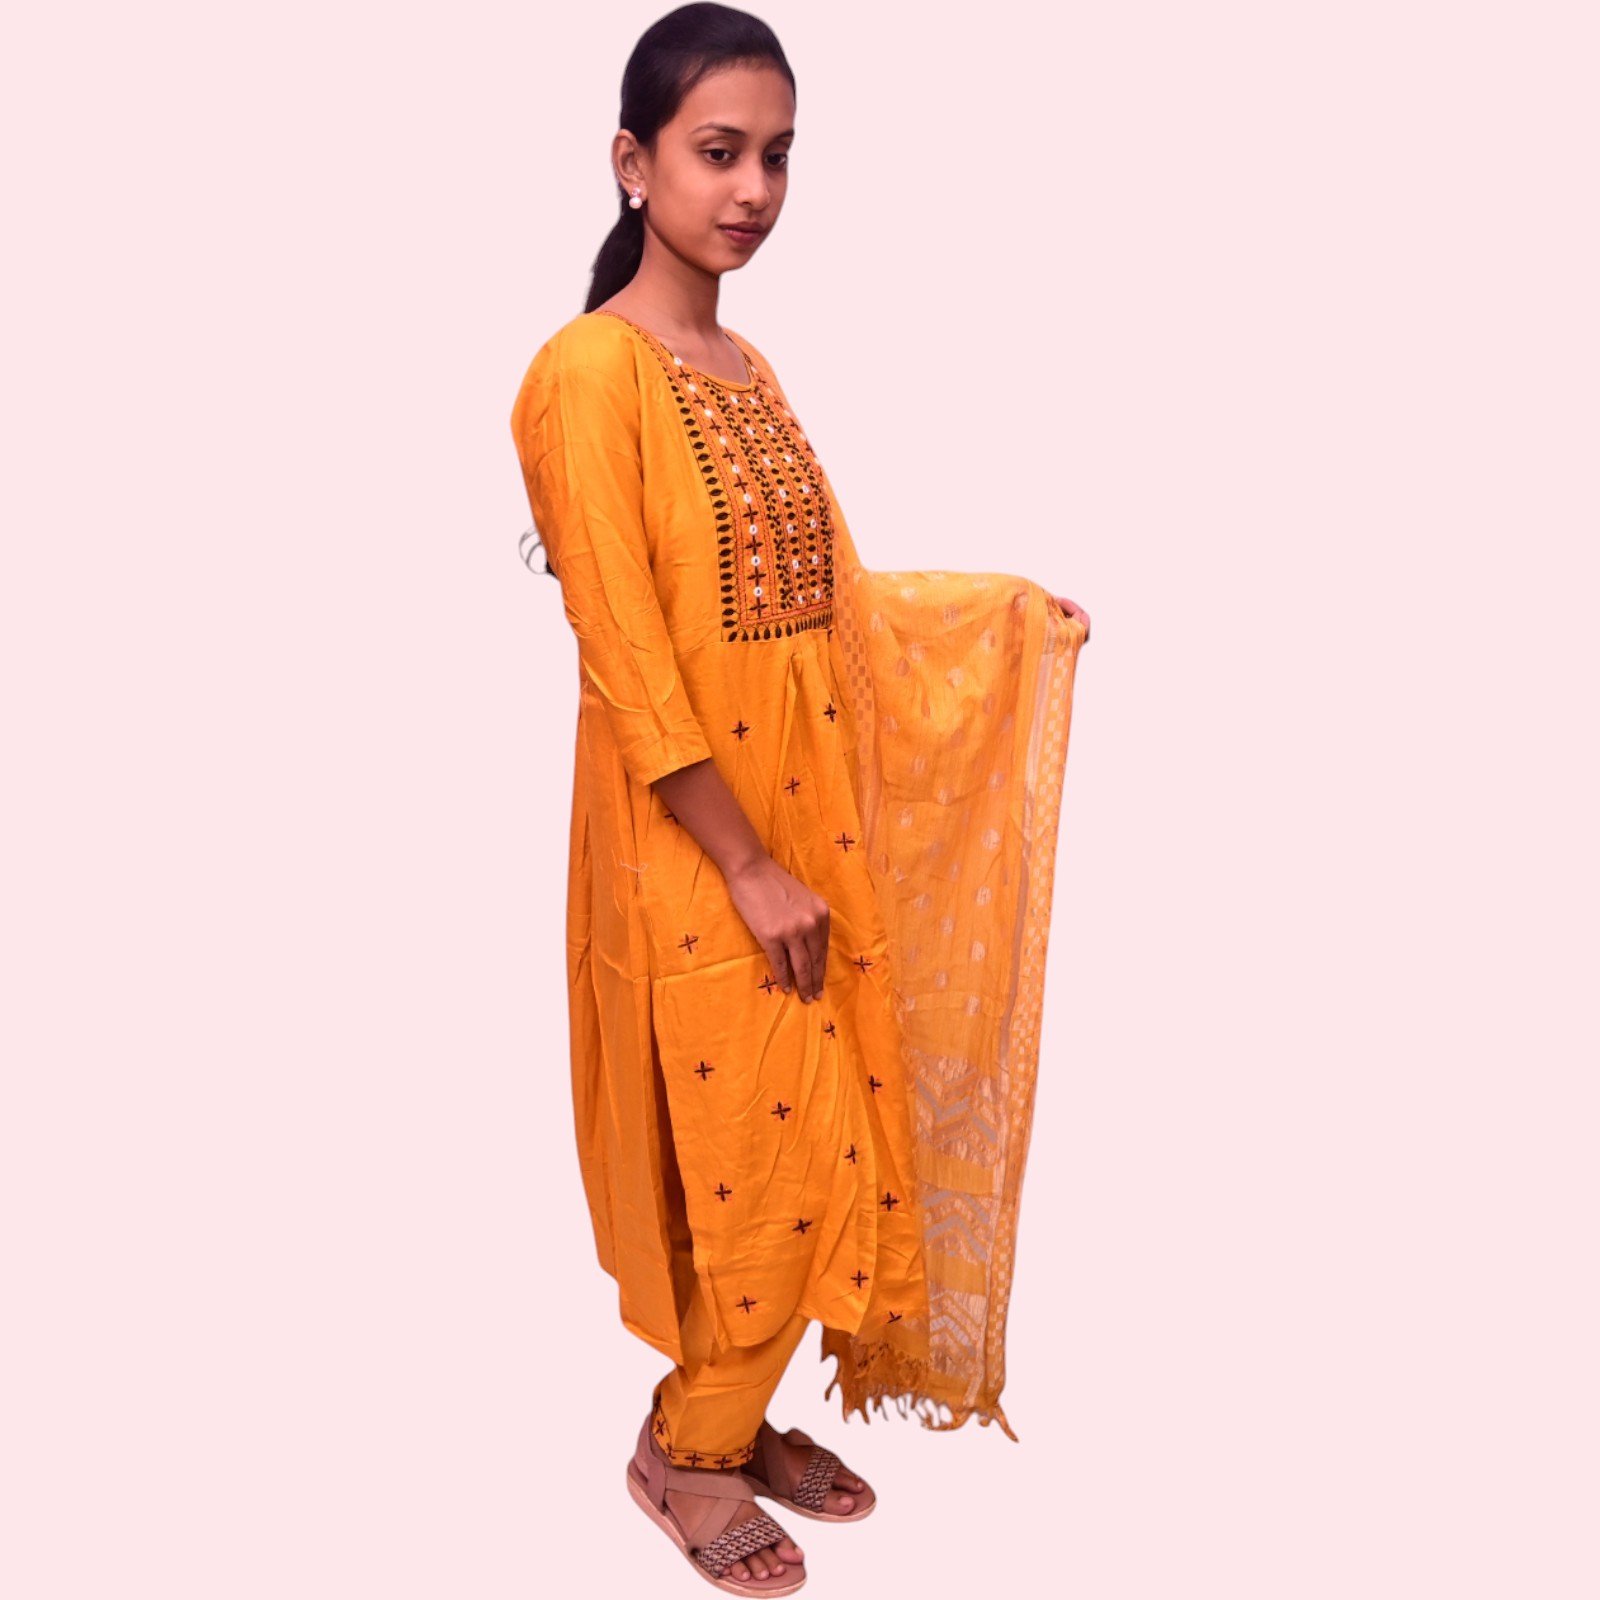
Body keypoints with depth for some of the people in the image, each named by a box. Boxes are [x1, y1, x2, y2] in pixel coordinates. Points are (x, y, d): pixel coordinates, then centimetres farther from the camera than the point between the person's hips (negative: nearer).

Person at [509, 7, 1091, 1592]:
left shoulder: (750, 372, 11)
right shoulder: (591, 371, -15)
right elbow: (627, 661, -19)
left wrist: (1009, 604, 18)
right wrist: (749, 870, -17)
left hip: (808, 817, 8)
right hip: (692, 847, -8)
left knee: (823, 1140, 15)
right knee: (756, 1153, 2)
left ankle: (746, 1416, 34)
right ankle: (685, 1448, 26)